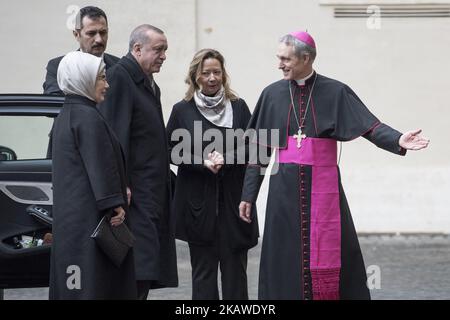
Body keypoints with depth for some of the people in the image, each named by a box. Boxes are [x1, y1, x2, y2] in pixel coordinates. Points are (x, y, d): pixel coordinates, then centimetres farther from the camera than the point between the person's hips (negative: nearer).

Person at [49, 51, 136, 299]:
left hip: (70, 214, 10)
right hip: (90, 214, -10)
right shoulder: (87, 116, -15)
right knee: (94, 279, -8)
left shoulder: (66, 115, 15)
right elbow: (101, 166, -19)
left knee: (73, 284, 10)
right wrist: (114, 205, -16)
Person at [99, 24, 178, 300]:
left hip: (155, 191, 9)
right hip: (136, 191, -9)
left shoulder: (150, 84, 18)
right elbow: (116, 135, -17)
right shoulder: (120, 77, -10)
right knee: (141, 266, -15)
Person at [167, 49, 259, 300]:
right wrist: (203, 162, -11)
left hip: (233, 199, 1)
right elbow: (172, 150, 3)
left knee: (235, 268, 1)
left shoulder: (238, 107, 6)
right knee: (203, 269, 3)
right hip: (198, 201, 0)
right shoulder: (182, 110, 4)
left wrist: (225, 159, -14)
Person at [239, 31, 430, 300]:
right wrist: (249, 195, 7)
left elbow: (370, 126, -9)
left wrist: (397, 140, -29)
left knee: (330, 256, -3)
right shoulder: (272, 94, 6)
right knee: (285, 257, 2)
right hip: (285, 189, 2)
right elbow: (260, 149, 8)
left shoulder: (336, 92, -1)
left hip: (323, 186, -2)